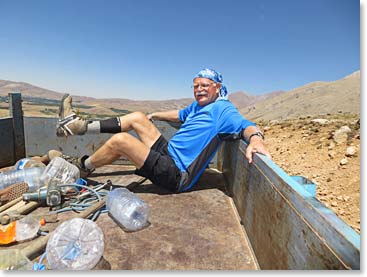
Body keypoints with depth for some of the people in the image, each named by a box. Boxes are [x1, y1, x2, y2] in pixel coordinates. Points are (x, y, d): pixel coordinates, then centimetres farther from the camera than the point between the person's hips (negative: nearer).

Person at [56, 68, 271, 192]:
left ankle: (82, 168, 14)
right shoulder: (198, 106, 15)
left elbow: (248, 126, -24)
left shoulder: (222, 110, -11)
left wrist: (256, 139, -48)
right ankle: (80, 126, 11)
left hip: (176, 175, -9)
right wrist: (155, 115, 43)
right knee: (138, 118, 8)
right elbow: (180, 115, 32)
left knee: (120, 140, -15)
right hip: (168, 152, 9)